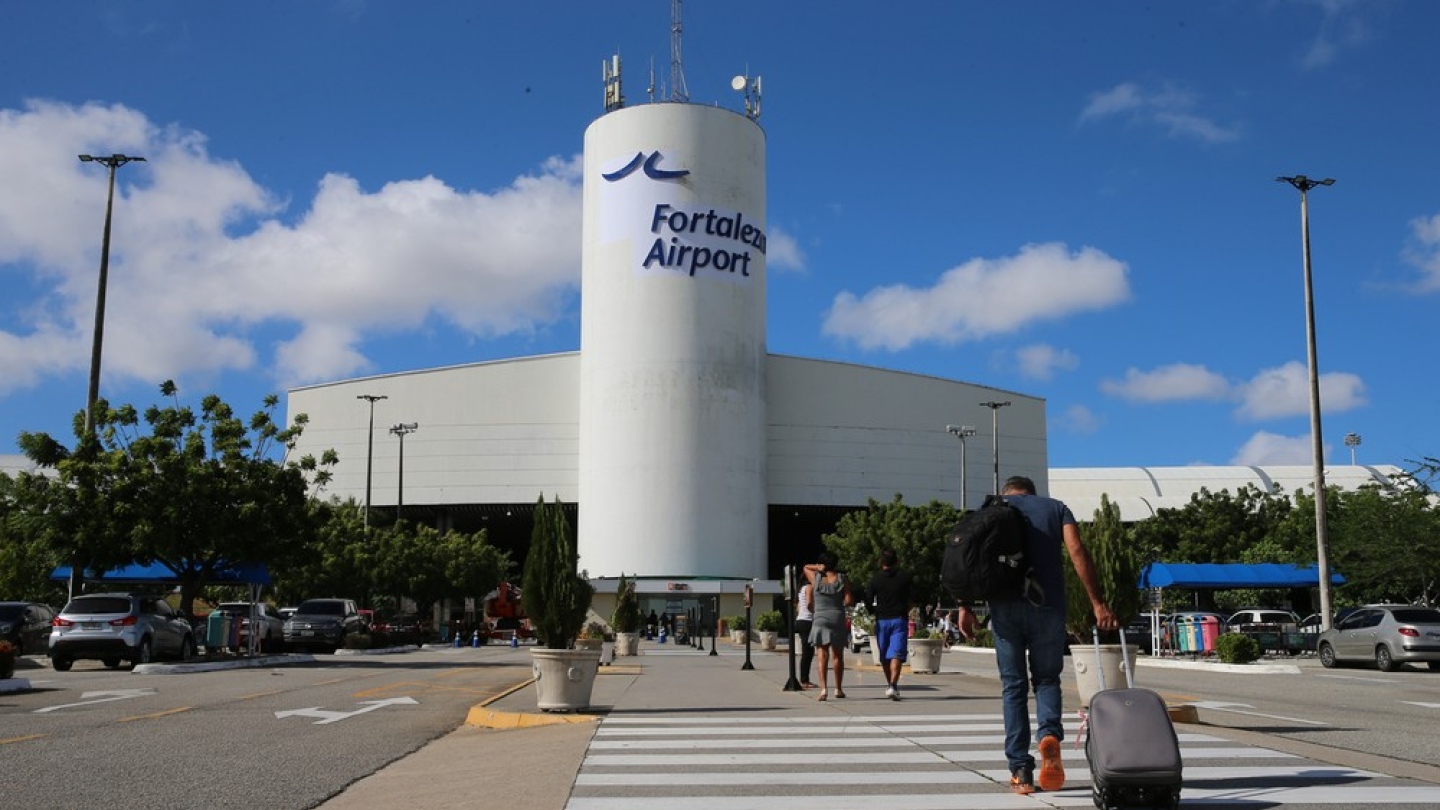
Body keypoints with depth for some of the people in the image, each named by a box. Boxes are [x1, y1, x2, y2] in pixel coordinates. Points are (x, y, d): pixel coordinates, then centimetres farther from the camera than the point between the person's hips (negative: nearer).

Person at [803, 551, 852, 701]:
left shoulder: (816, 577, 1)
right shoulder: (841, 578, 1)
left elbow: (806, 567, 21)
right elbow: (848, 600, -4)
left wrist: (818, 568, 3)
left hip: (820, 620, -1)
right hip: (838, 619, 1)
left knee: (822, 656, -3)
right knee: (837, 656, 12)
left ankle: (824, 688, -18)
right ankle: (839, 689, 19)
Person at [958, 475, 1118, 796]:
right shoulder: (1056, 507, 17)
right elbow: (1077, 551, 0)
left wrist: (966, 606, -3)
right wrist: (1098, 603, -5)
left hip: (1005, 606, 0)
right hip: (1047, 605, 0)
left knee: (1013, 685, 9)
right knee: (1047, 678, 15)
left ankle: (1020, 770, 5)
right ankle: (1050, 735, -14)